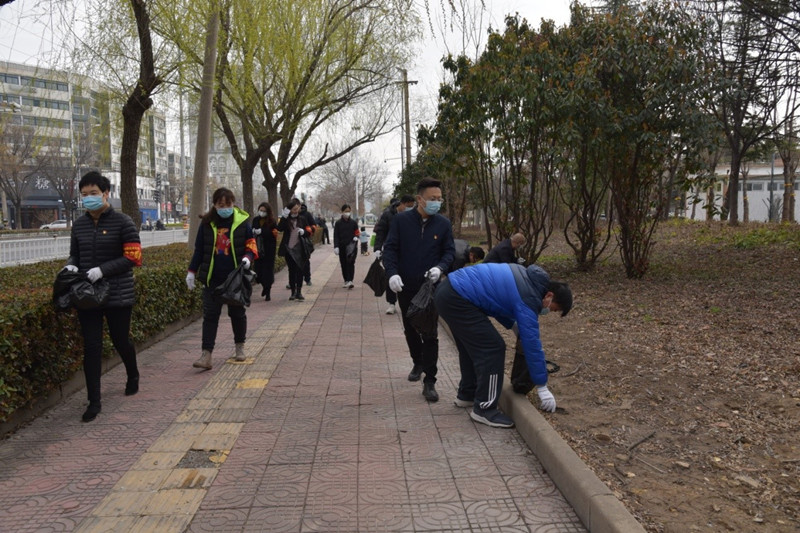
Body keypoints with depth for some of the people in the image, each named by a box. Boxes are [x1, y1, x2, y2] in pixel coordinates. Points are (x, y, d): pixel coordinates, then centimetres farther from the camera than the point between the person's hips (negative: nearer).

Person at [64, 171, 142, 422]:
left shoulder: (122, 222, -8)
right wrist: (71, 266, -5)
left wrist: (102, 270, -22)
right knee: (91, 347, 2)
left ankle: (133, 376, 42)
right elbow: (75, 255, 18)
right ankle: (94, 401, 9)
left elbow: (133, 258, -12)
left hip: (118, 295, -4)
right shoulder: (79, 224, 7)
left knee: (121, 340, 11)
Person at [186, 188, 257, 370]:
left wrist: (248, 258, -19)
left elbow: (251, 246, 2)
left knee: (237, 313, 13)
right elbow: (199, 249, 8)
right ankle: (206, 354, -2)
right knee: (210, 315, -2)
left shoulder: (242, 222, -4)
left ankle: (239, 346, 31)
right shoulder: (207, 223, 1)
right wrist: (192, 271, 5)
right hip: (212, 278, 1)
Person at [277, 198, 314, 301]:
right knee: (291, 270, 7)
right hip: (288, 249, 0)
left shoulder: (302, 218, 5)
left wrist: (304, 232, -11)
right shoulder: (285, 219, 1)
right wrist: (283, 217, -25)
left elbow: (309, 230, 10)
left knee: (300, 270, -4)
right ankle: (293, 292, 15)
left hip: (300, 249, 0)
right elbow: (279, 228, -16)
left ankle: (299, 292, 1)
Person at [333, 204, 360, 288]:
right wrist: (336, 246, -9)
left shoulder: (353, 222, 6)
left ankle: (350, 281, -17)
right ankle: (346, 281, 15)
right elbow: (336, 236, 1)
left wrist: (356, 237, -10)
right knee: (343, 264, 5)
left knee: (350, 263, -11)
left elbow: (357, 232, 14)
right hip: (342, 246, 1)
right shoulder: (338, 223, 3)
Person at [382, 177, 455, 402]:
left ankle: (429, 382, 2)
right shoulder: (401, 220, -7)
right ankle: (418, 363, 42)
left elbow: (449, 251, 2)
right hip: (405, 287, 1)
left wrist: (440, 268, -19)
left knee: (430, 334, -4)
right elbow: (390, 248, -6)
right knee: (410, 329, 18)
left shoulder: (443, 224, -3)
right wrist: (392, 273, -22)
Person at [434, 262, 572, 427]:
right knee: (493, 348, -6)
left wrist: (515, 325, 18)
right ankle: (484, 409, 1)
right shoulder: (528, 298, -12)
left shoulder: (527, 277, 14)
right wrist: (542, 387, -4)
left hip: (447, 290, 10)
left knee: (471, 346, 23)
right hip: (457, 300, -10)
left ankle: (467, 395, 37)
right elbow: (531, 342, -11)